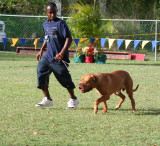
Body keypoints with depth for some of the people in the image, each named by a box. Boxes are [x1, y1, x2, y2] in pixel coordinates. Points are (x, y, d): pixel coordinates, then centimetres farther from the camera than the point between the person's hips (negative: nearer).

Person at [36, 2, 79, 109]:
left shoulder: (61, 23, -11)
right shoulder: (45, 24, 11)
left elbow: (69, 39, -15)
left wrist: (61, 53, -21)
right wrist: (41, 50, 20)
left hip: (58, 58, -6)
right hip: (48, 56, 6)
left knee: (64, 78, 2)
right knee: (41, 70, -8)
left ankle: (73, 99, 23)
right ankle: (47, 99, -1)